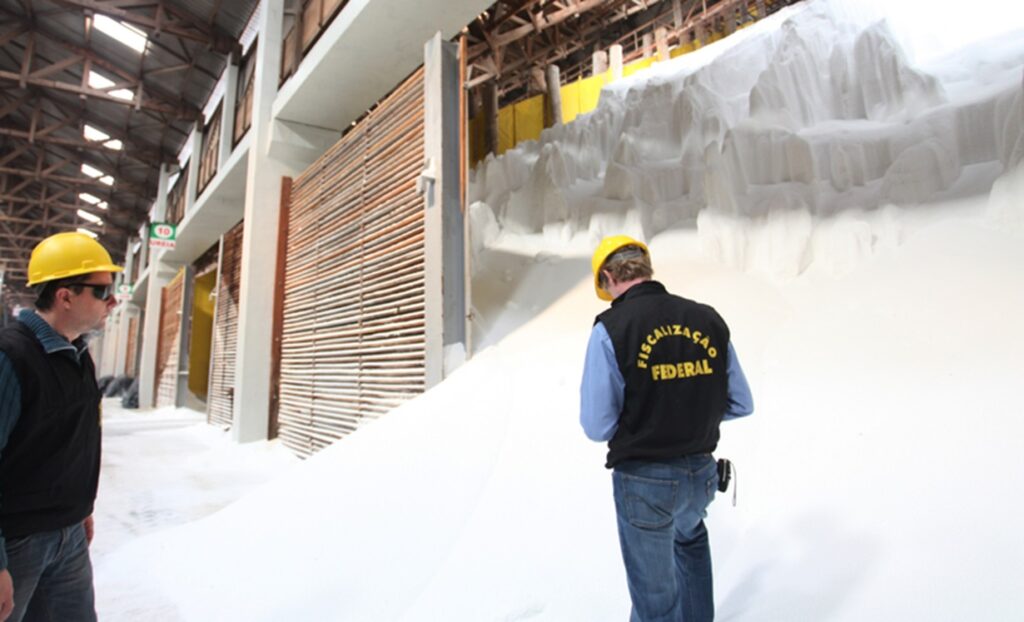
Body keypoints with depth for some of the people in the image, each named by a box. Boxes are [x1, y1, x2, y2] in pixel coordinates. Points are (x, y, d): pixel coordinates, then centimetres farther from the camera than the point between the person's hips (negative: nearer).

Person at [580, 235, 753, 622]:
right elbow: (741, 404, 3)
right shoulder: (708, 319, -4)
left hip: (644, 481, -5)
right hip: (702, 473, 5)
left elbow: (597, 426, -17)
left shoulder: (611, 328, -18)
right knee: (690, 536, 38)